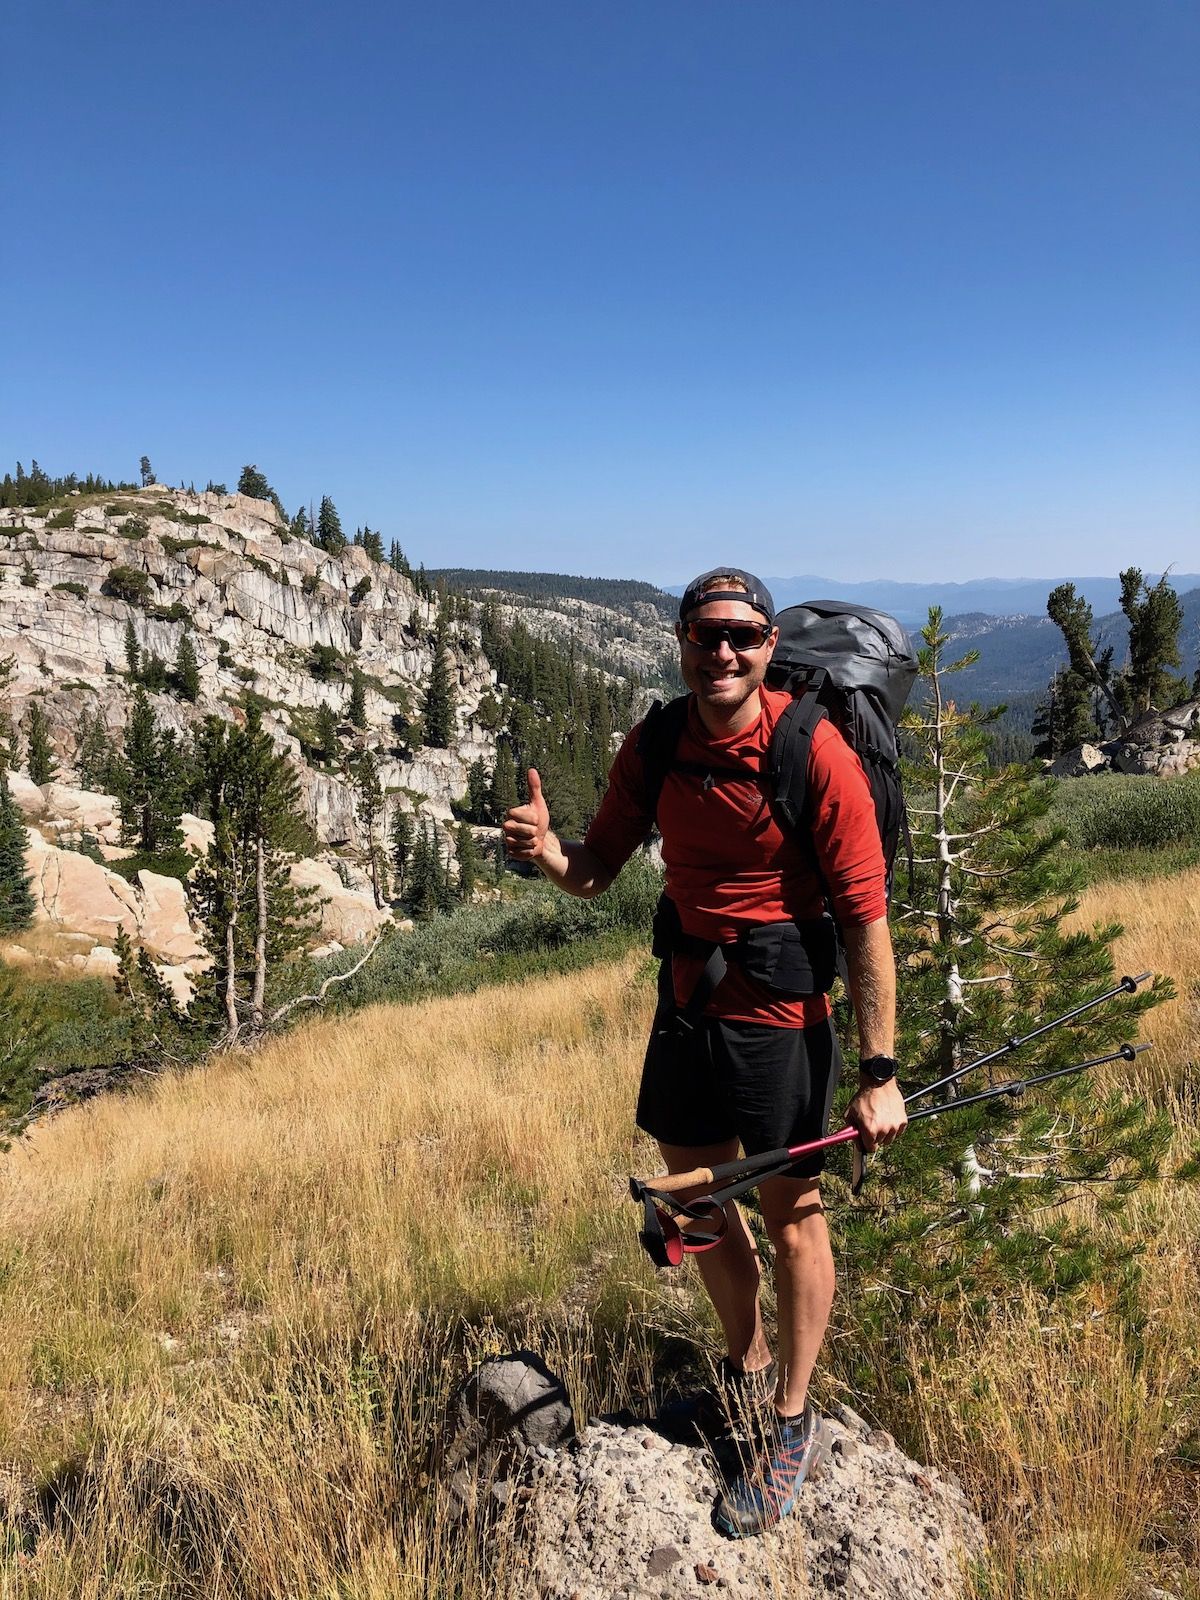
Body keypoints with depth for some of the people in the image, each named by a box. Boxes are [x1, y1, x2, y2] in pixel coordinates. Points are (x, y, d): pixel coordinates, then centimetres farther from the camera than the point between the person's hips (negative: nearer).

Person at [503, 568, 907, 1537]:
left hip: (781, 1019, -6)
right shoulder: (654, 748, -3)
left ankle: (794, 1429, 32)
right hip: (686, 1006, 6)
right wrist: (549, 853, -20)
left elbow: (867, 919, -18)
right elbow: (596, 874, 4)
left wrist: (879, 1074, -18)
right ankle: (747, 1369, 47)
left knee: (791, 1212, 10)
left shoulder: (816, 752, -19)